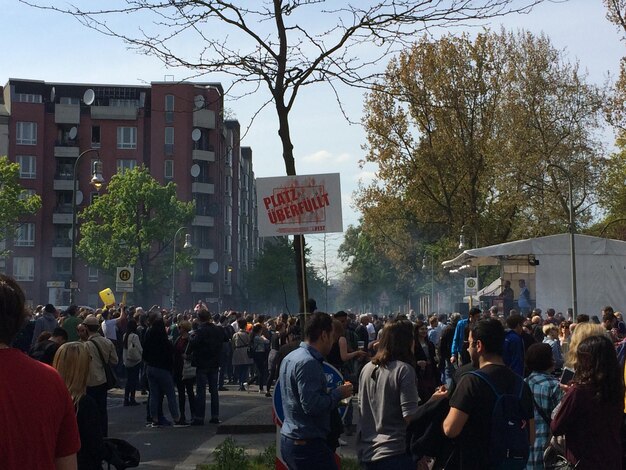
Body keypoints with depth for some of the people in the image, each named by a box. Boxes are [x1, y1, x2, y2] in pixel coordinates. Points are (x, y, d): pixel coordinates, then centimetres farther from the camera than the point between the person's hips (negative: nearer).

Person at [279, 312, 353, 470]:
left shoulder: (290, 358, 13)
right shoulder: (309, 363, -19)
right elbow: (312, 406, -25)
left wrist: (332, 393, 14)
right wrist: (338, 393, -11)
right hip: (308, 444, -10)